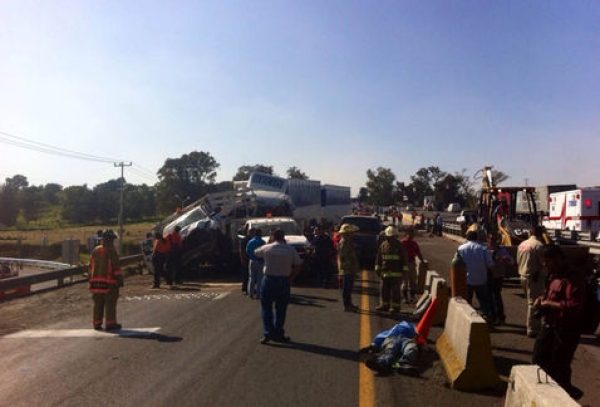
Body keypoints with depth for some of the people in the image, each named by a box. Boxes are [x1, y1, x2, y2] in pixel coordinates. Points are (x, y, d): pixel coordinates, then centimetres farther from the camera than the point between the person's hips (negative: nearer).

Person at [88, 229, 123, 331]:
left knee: (98, 304, 13)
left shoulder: (95, 250, 11)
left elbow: (91, 266, 15)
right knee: (110, 304, 0)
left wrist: (91, 280, 22)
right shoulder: (111, 251, -11)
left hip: (96, 281, 7)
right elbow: (116, 267, -13)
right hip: (109, 281, -7)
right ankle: (110, 324, 3)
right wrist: (119, 279, -6)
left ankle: (97, 323, 17)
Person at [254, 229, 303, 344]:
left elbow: (256, 253, 18)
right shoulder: (291, 250, -2)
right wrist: (291, 277, 9)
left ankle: (268, 333, -1)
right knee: (281, 308, 11)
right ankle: (278, 333, 17)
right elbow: (299, 266, -2)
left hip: (269, 279, -1)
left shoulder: (266, 248, -2)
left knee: (266, 307, 7)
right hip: (284, 281, 1)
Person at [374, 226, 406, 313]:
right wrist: (377, 268, 10)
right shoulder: (383, 245, 9)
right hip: (385, 272, 4)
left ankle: (395, 306, 5)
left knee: (395, 290, -2)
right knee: (384, 289, 10)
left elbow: (404, 259, -1)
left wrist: (404, 270, -5)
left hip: (396, 273, -4)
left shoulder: (399, 246, -1)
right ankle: (384, 305, 20)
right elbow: (378, 258, 14)